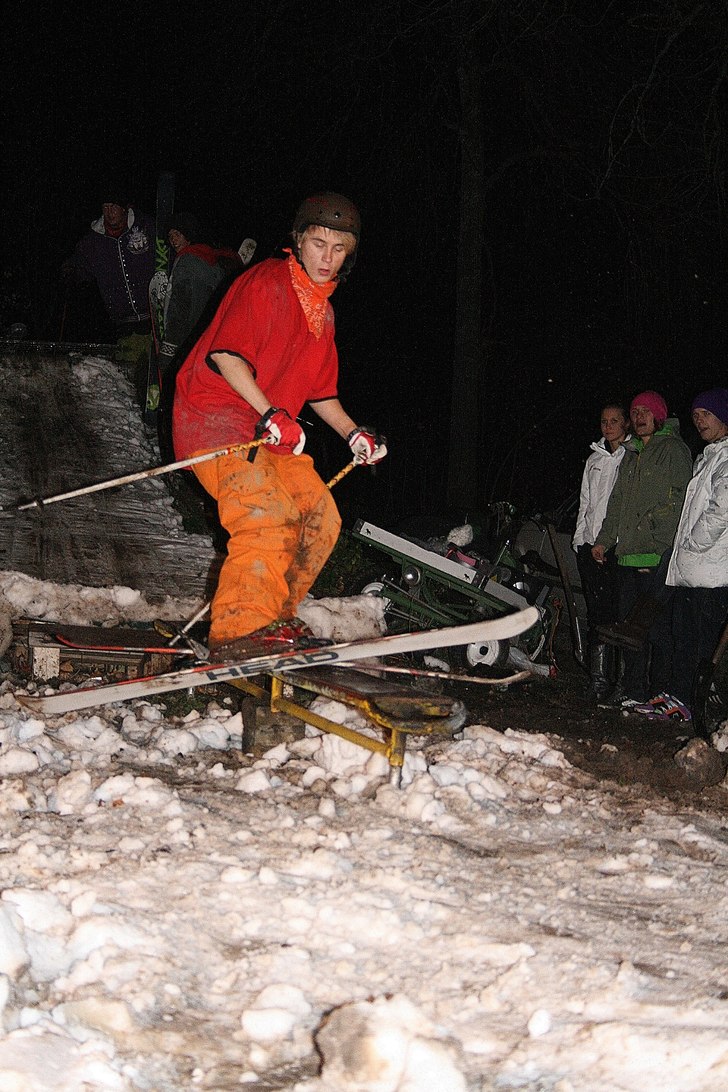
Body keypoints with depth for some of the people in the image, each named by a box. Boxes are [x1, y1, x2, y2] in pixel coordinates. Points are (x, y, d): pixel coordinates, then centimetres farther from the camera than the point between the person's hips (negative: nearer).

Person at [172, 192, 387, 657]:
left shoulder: (323, 311, 18)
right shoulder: (266, 283, -10)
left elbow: (320, 390, 25)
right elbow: (226, 354, -21)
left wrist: (354, 434, 12)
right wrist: (271, 414, -28)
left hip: (270, 428, 9)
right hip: (214, 414, -9)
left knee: (320, 517, 5)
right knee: (268, 514, -26)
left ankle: (274, 617, 15)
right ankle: (237, 630, -27)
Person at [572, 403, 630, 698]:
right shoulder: (594, 460, 20)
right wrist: (579, 538, 17)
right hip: (591, 545, 6)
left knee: (614, 610, -10)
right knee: (595, 610, 4)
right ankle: (598, 675, 7)